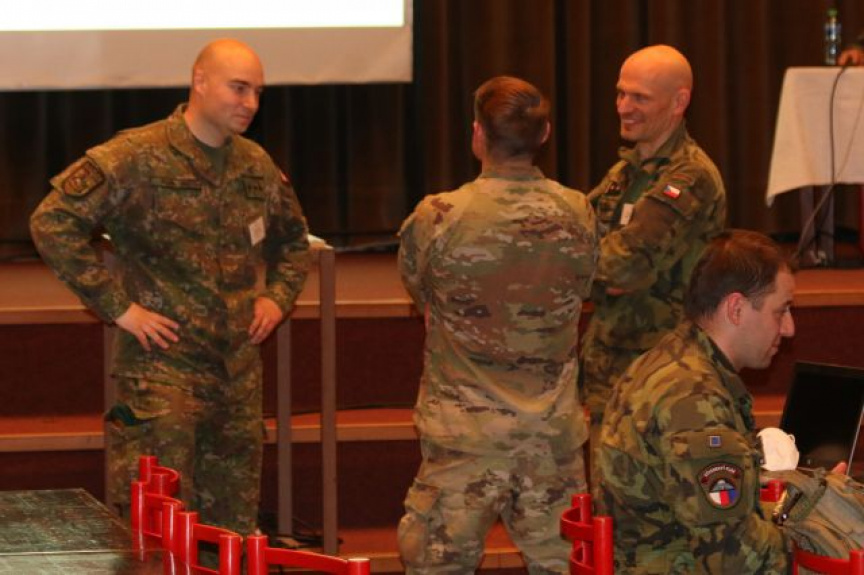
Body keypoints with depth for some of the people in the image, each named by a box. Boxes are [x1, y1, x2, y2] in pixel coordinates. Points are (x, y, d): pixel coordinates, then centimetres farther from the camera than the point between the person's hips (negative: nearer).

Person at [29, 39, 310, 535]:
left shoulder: (258, 166, 10)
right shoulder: (138, 158, -10)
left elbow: (293, 240, 29)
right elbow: (53, 221, -15)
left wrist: (278, 297, 10)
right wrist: (118, 306, -15)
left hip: (240, 371, 6)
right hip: (162, 368, -6)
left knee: (236, 525, 10)